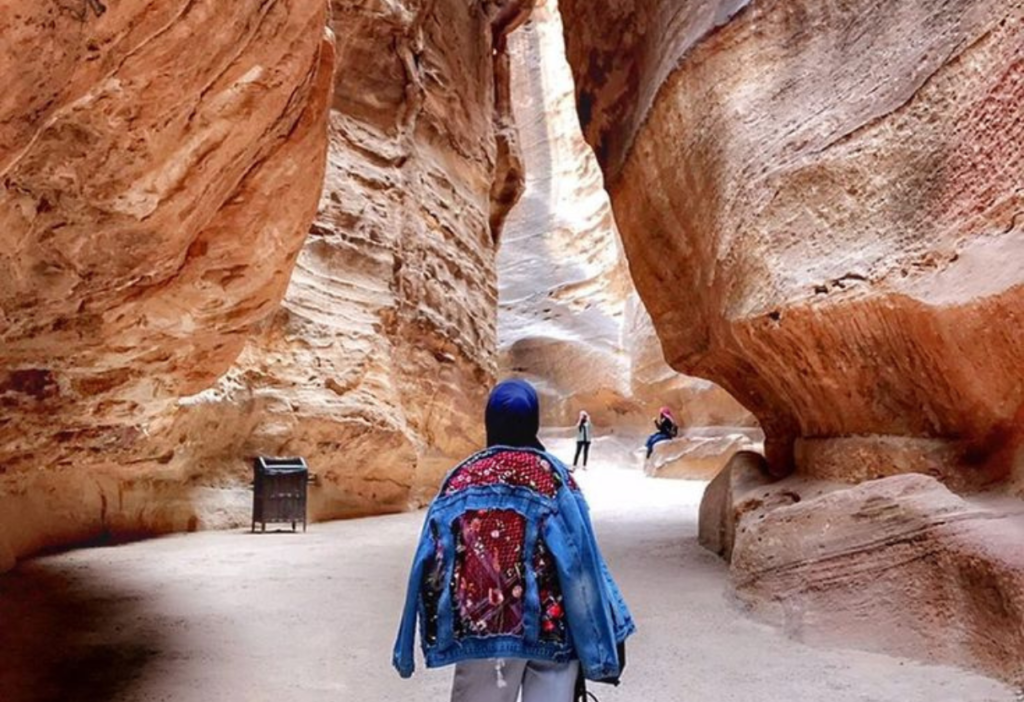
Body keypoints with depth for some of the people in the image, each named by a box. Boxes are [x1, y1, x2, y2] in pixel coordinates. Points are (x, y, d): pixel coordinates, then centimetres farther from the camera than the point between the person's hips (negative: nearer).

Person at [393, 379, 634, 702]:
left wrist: (435, 633, 16)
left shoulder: (461, 478, 2)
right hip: (549, 625, -2)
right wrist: (606, 636, 2)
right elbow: (579, 560, -6)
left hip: (479, 626, 2)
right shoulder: (553, 475, -5)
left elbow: (431, 562, 3)